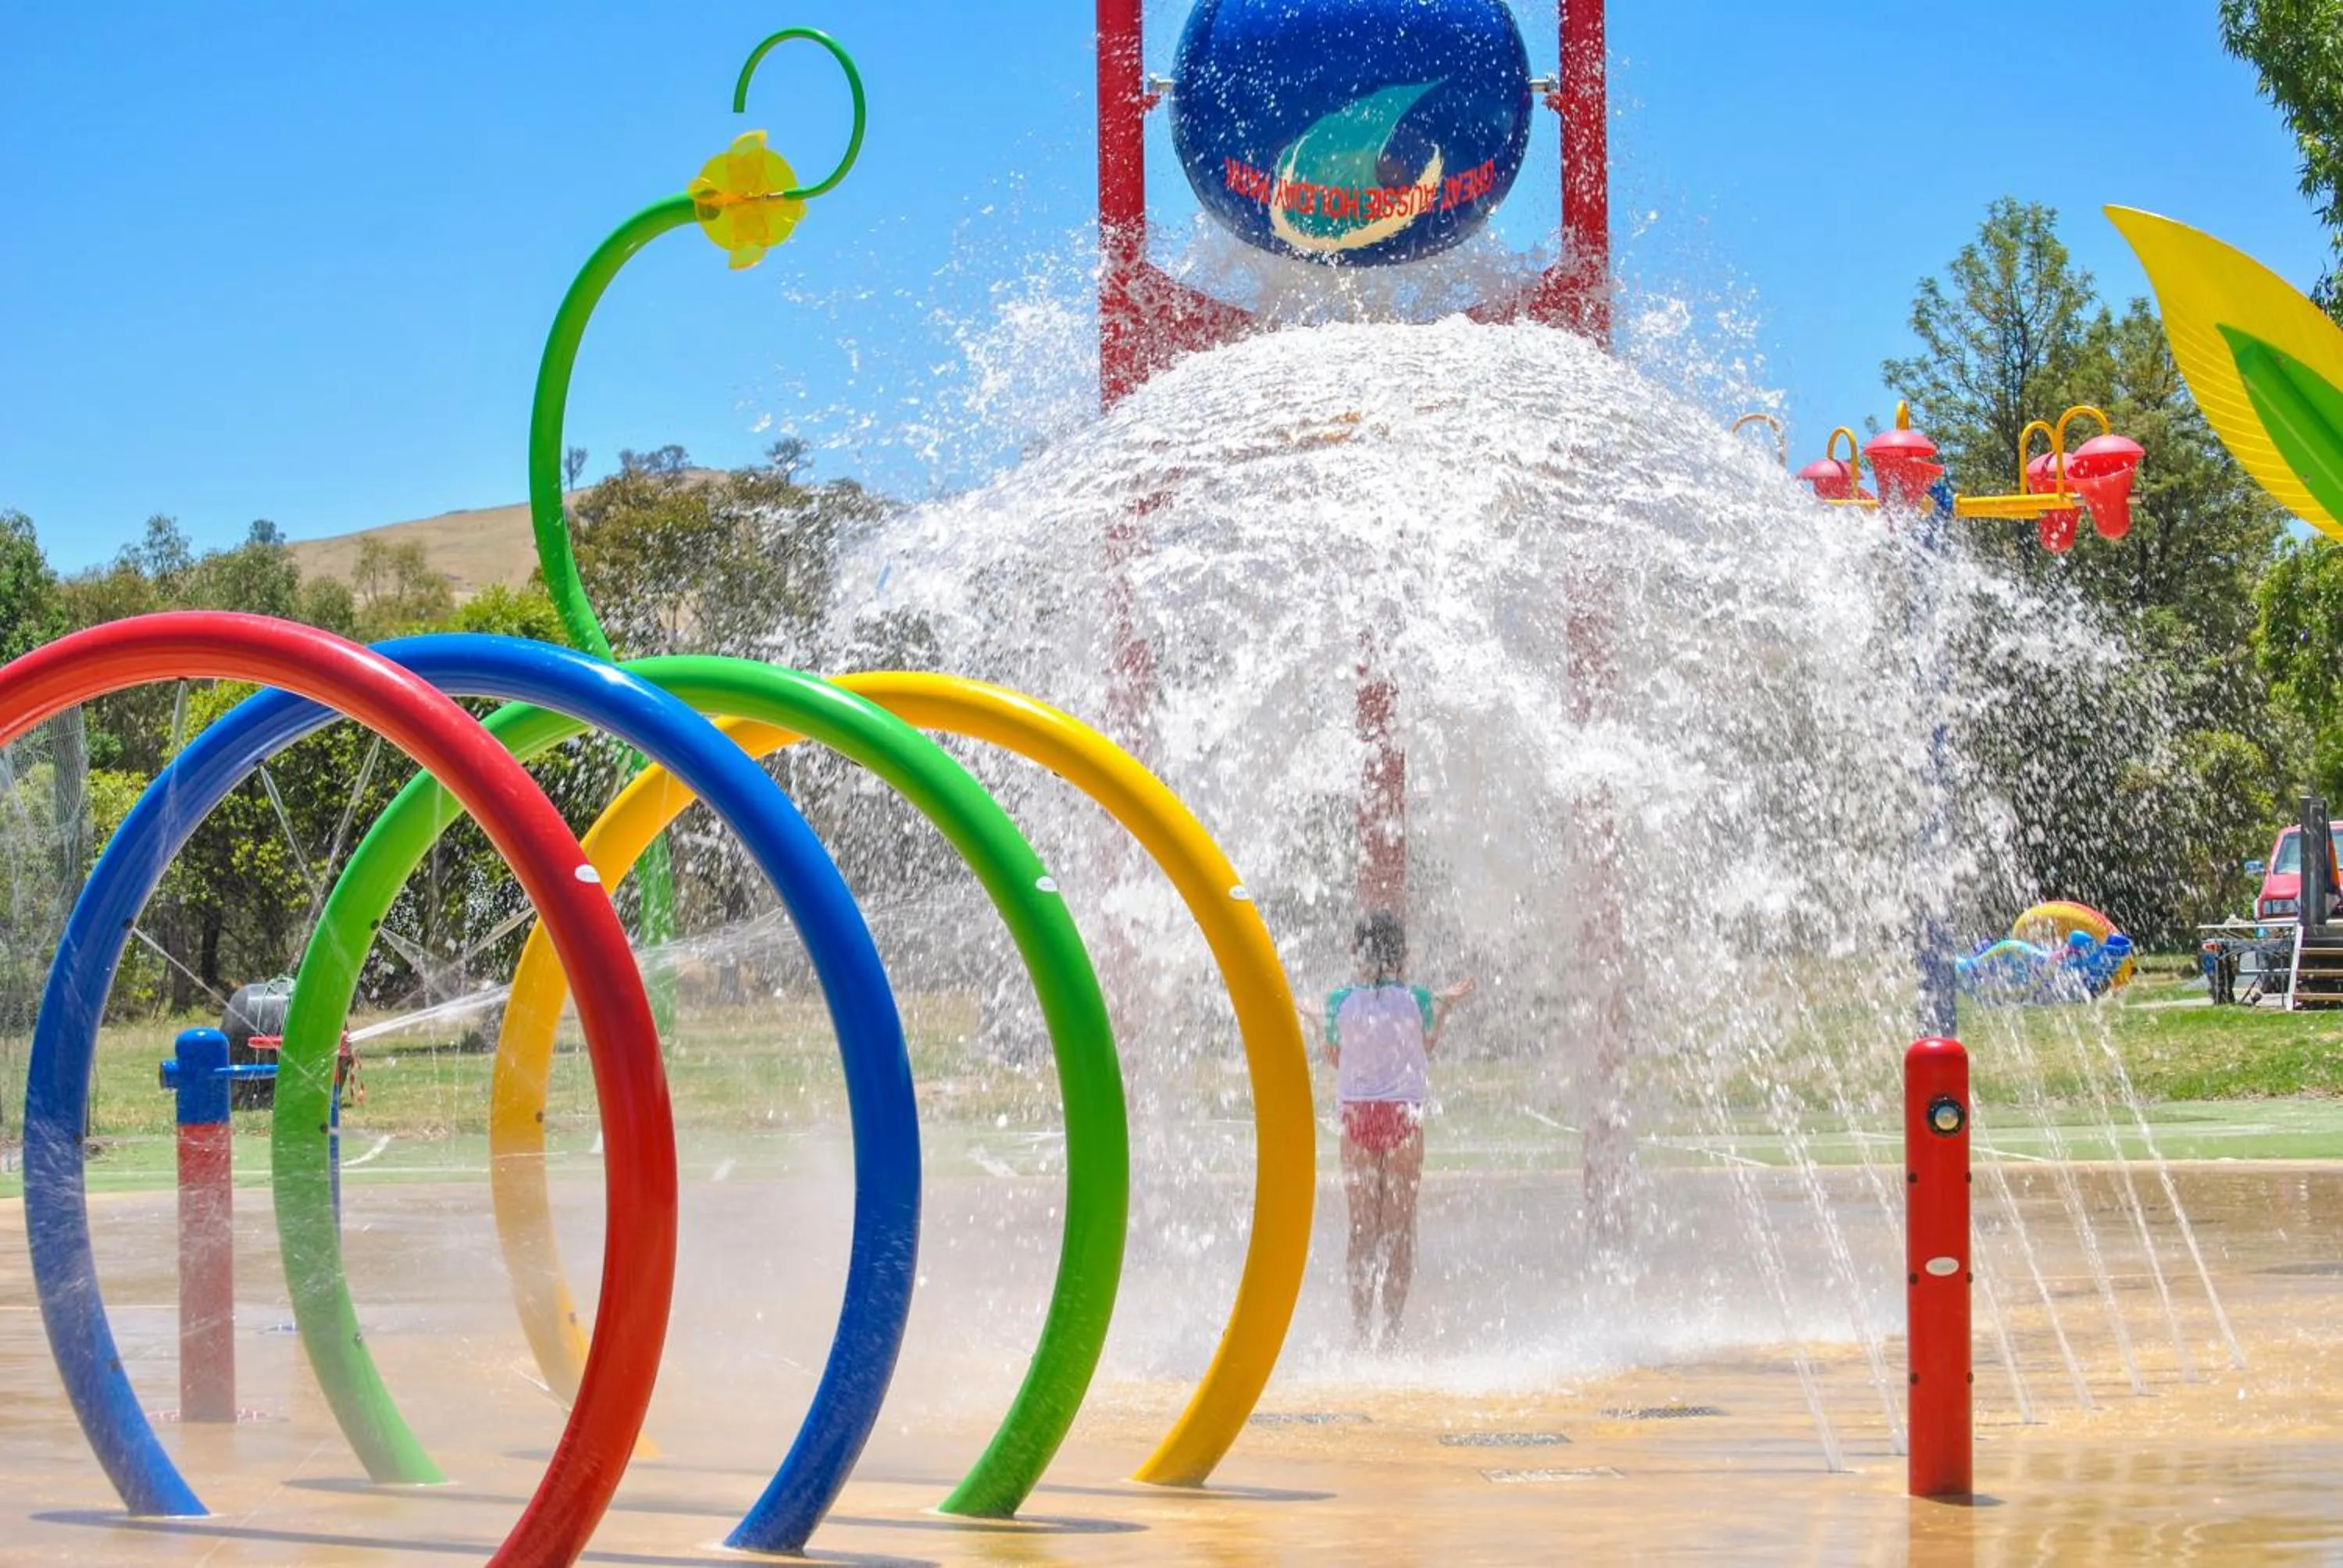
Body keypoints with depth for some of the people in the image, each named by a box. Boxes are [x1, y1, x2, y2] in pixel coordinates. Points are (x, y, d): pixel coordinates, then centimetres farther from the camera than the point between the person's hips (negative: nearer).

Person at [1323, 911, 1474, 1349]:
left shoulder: (1341, 1002, -4)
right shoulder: (1416, 1000, -5)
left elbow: (1335, 1058, 9)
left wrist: (1317, 1018, 24)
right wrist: (1444, 1007, 20)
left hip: (1356, 1114, 1)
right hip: (1404, 1113, -1)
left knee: (1362, 1227, 6)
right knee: (1400, 1224, 5)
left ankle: (1362, 1331, 2)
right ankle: (1391, 1329, 2)